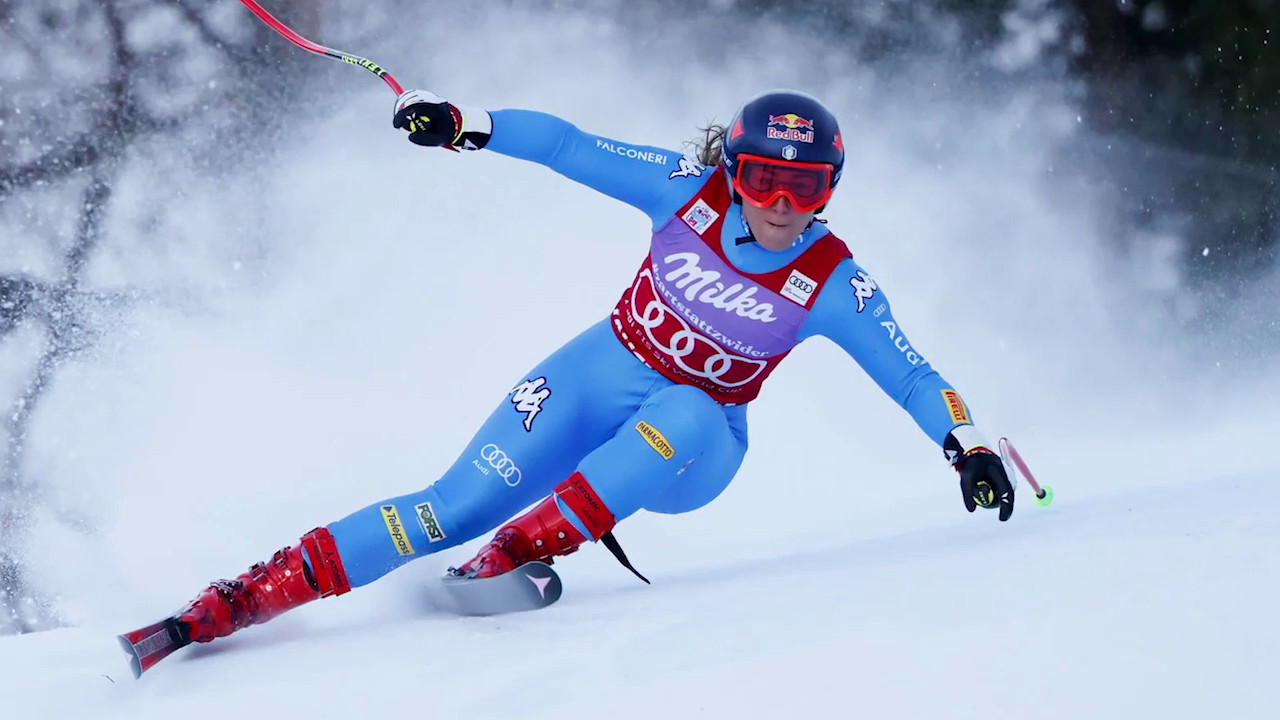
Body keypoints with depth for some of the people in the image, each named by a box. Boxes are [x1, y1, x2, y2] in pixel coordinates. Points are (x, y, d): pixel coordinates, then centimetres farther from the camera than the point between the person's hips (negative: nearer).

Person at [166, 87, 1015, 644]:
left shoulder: (832, 285, -15)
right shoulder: (689, 192, -13)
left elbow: (910, 375, -11)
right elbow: (570, 147, -11)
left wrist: (970, 446, -26)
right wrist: (464, 124, -21)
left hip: (696, 447, 0)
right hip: (602, 376, 1)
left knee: (687, 411, -39)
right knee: (454, 507, -16)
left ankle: (524, 548, -37)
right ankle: (238, 600, -18)